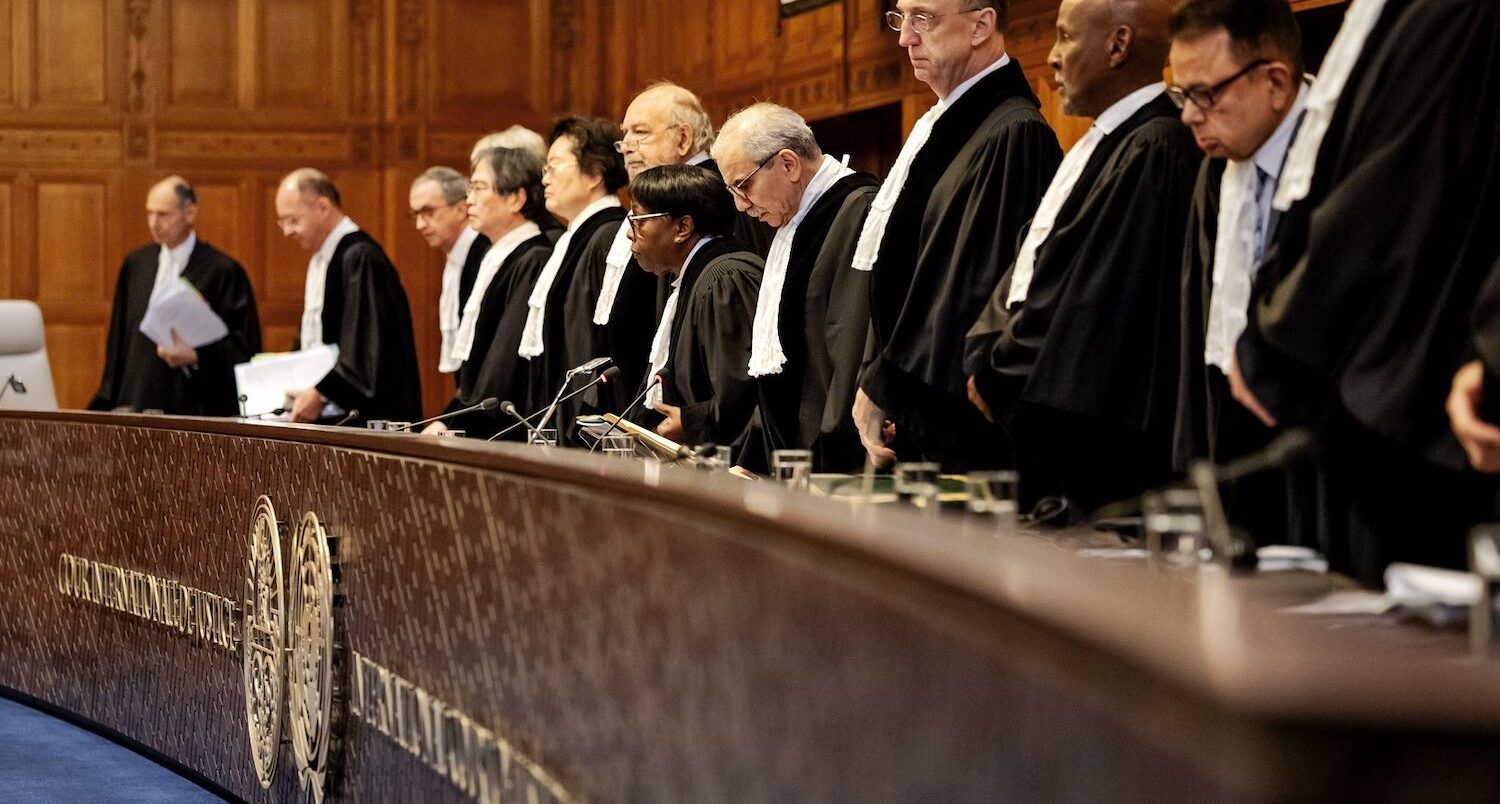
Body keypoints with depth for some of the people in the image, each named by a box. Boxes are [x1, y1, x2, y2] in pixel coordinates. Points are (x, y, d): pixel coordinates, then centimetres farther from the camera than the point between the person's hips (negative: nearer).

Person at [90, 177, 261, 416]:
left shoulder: (223, 271, -6)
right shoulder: (135, 264, 11)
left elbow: (243, 345, -6)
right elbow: (119, 340, 15)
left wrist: (196, 357, -19)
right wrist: (109, 401, 12)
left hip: (194, 406, -5)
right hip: (137, 402, 5)